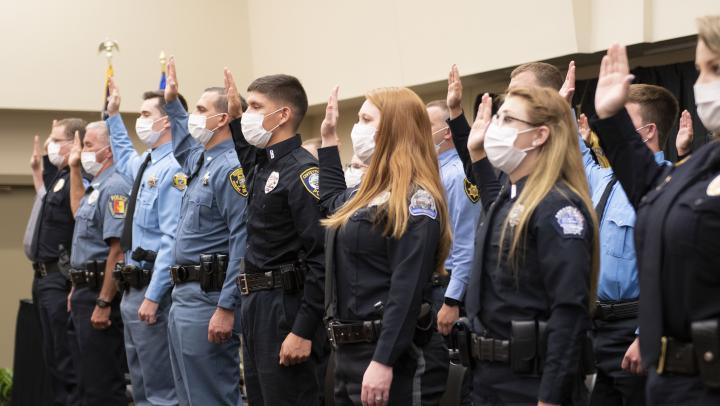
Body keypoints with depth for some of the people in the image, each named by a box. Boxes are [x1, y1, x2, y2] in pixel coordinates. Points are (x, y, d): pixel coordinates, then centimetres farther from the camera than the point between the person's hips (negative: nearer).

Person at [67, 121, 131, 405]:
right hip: (86, 291, 11)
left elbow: (118, 249, -23)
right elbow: (79, 212, 39)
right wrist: (74, 169, 33)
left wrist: (103, 303, -25)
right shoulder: (98, 187, 15)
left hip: (101, 294, -11)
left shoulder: (115, 187, -16)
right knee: (89, 378, 16)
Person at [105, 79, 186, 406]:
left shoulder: (173, 170, -17)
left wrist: (153, 296, -23)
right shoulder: (145, 165, 12)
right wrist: (113, 116, 37)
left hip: (152, 289, -10)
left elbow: (172, 240, -23)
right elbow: (124, 158, 40)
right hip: (132, 289, 10)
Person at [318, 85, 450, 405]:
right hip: (350, 352, 9)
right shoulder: (368, 193, 13)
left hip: (394, 358, -9)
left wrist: (383, 362, -27)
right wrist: (328, 139, 31)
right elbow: (333, 200, 37)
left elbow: (407, 291, -22)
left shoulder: (416, 201, -15)